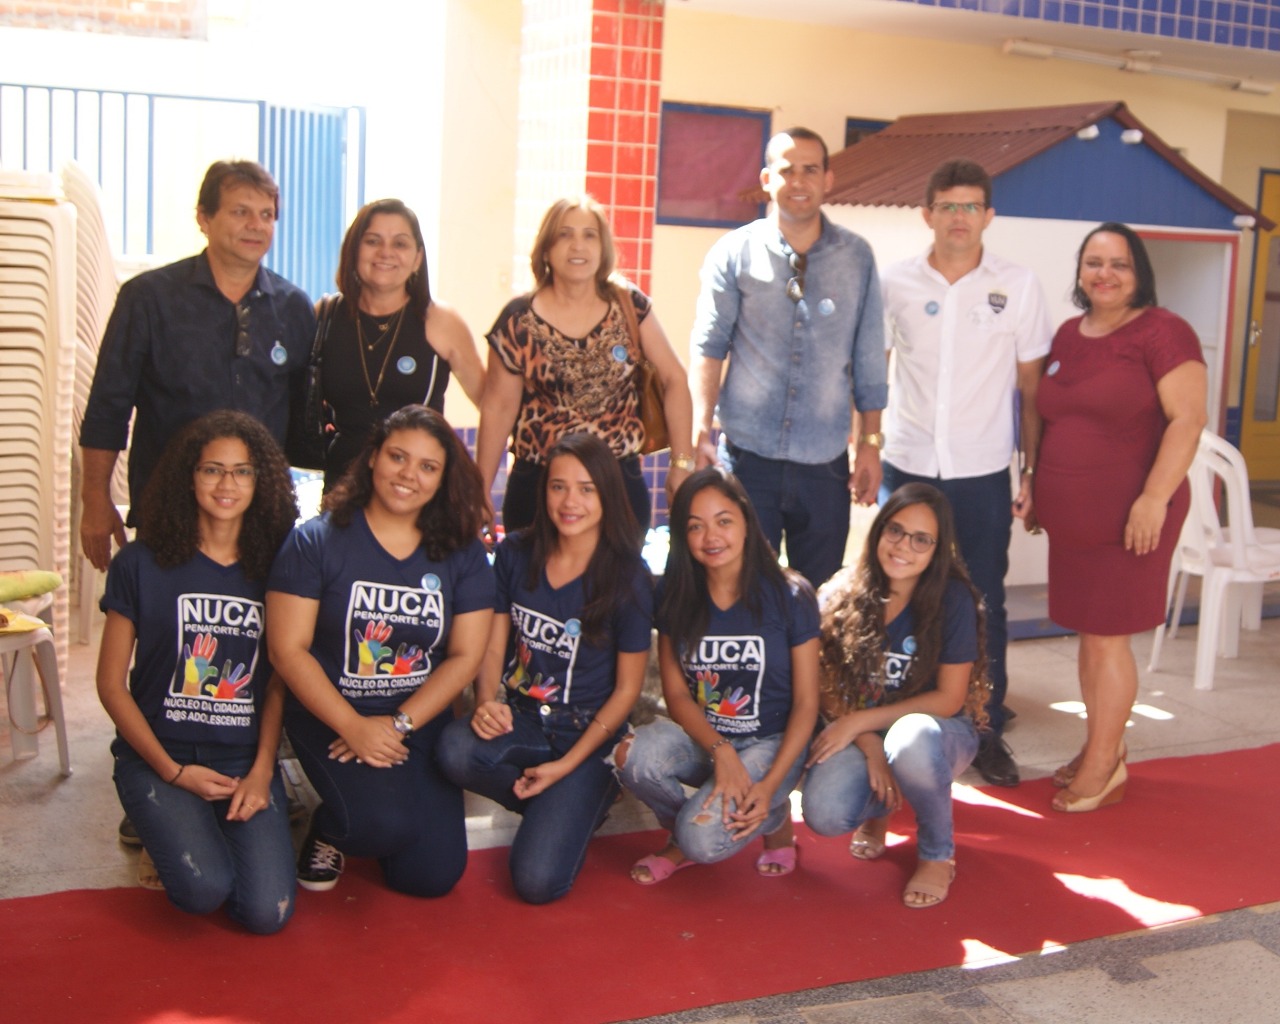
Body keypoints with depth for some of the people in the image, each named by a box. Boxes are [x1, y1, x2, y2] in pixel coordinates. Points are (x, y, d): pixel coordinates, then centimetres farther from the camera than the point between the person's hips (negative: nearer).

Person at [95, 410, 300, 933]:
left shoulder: (273, 569, 4)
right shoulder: (141, 564, -2)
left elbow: (278, 681, 5)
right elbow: (111, 682, -1)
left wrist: (261, 772, -9)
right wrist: (173, 772, -8)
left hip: (247, 762, 2)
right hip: (158, 756, -1)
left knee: (267, 911, -17)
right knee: (204, 889, -26)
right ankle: (164, 831, 10)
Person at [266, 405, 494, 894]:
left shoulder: (462, 554, 0)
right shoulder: (315, 541, -8)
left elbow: (465, 656, -2)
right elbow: (288, 649, -10)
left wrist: (399, 724, -14)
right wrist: (355, 728, -18)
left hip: (422, 721, 4)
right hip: (330, 716, -3)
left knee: (432, 877, -6)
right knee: (385, 823, -29)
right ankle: (329, 830, 8)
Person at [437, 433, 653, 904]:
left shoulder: (628, 578, -11)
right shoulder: (516, 555, 0)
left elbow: (627, 689, -6)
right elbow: (493, 646, 5)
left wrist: (567, 765, -14)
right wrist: (487, 702, -18)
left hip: (586, 736, -4)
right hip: (518, 720, 4)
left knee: (538, 882, -20)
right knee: (456, 750, -32)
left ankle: (585, 802, 13)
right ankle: (560, 809, -1)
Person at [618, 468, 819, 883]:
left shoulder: (790, 596, -11)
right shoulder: (676, 597, -2)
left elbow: (806, 703, -8)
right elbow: (676, 693, -3)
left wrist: (769, 785, -20)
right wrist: (720, 751, -22)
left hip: (772, 743, -3)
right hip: (699, 737, 3)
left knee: (704, 840, -28)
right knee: (635, 756, -31)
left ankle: (776, 820, 8)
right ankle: (681, 838, 2)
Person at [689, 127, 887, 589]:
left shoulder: (857, 257, 5)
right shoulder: (734, 252, 0)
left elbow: (868, 360, 7)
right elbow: (708, 347, -3)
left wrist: (871, 442, 5)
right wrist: (700, 430, -14)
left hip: (825, 463, 1)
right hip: (747, 454, -1)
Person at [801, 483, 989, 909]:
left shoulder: (954, 600, -14)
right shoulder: (842, 596, -7)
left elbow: (949, 699, -12)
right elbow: (830, 689, -3)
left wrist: (861, 721, -17)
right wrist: (870, 747, -18)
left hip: (937, 729, -2)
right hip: (859, 734, 2)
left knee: (911, 739, -40)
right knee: (825, 816, -28)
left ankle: (939, 853, -9)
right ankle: (879, 807, 12)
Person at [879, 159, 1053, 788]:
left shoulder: (1019, 287, 0)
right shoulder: (896, 284, 1)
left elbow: (1030, 388, 4)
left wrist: (1033, 472, 2)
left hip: (982, 475, -1)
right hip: (906, 468, 1)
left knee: (985, 606, 6)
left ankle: (987, 733, 19)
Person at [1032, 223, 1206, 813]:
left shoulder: (1161, 332, -9)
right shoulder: (1067, 336, 12)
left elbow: (1188, 418, -15)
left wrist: (1154, 499, -20)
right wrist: (1036, 486, 18)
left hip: (1127, 519, -7)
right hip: (1070, 517, 7)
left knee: (1106, 638, -1)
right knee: (1089, 635, 13)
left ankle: (1101, 766, 10)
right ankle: (1106, 748, 28)